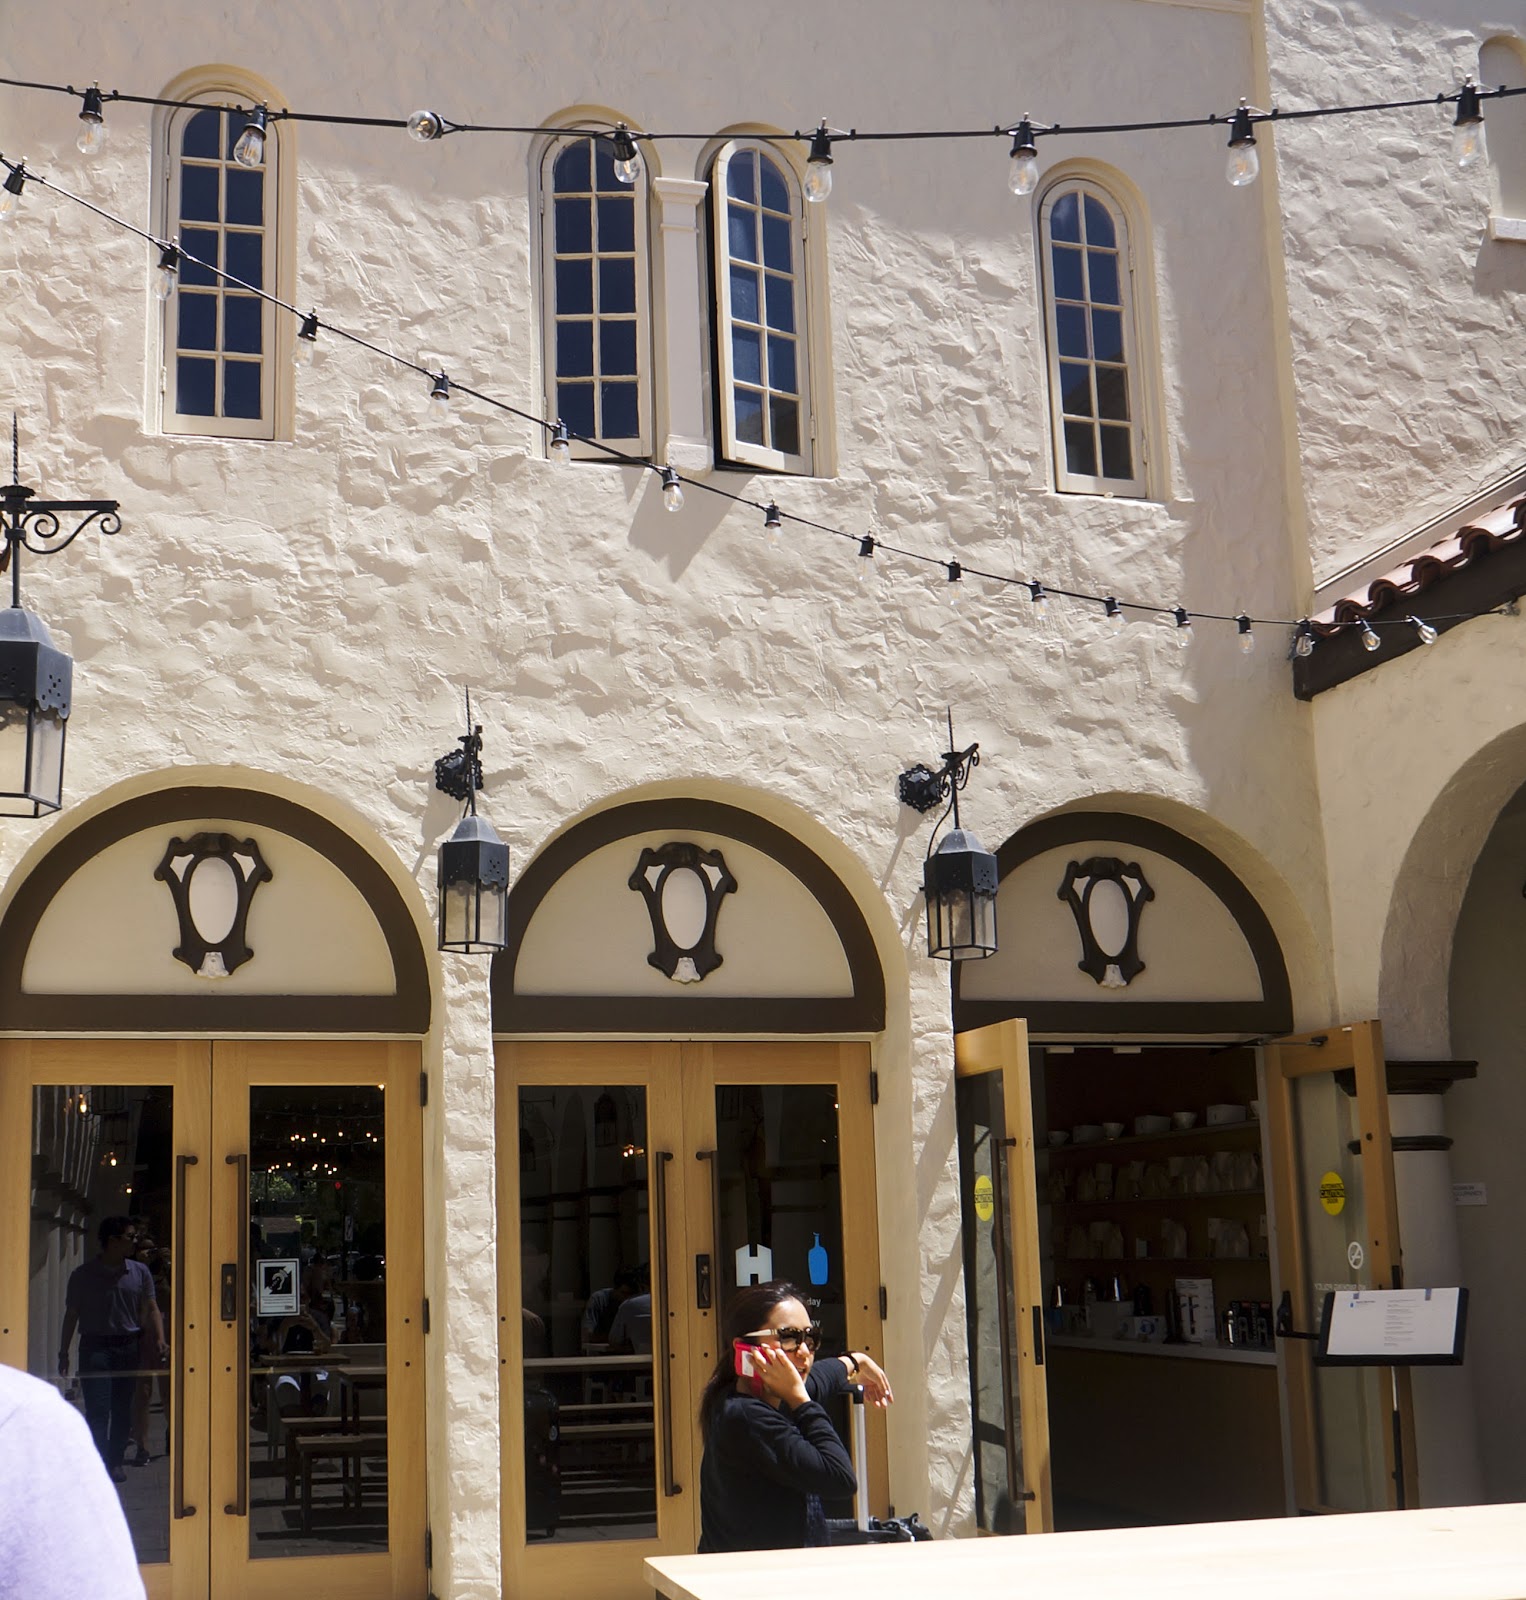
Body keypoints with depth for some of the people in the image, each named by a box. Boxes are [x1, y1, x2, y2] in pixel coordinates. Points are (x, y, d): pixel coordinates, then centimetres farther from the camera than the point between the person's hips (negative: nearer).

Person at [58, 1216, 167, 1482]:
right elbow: (71, 1315, 5)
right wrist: (63, 1353, 3)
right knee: (98, 1410, -10)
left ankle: (115, 1462, 16)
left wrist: (159, 1341, -10)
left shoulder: (140, 1273, 7)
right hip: (95, 1347, -3)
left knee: (123, 1409, 6)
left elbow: (151, 1310, 5)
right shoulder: (83, 1275, 1)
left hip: (128, 1347, 3)